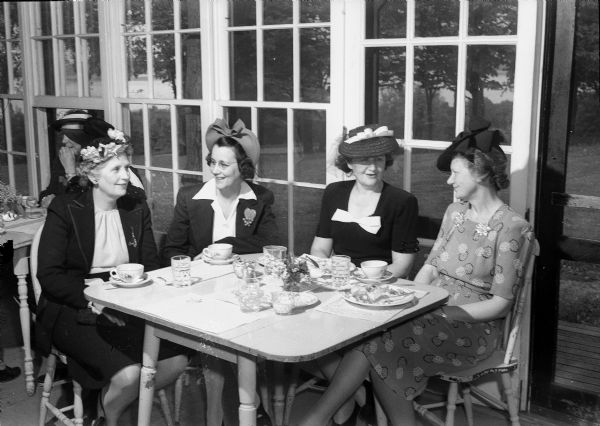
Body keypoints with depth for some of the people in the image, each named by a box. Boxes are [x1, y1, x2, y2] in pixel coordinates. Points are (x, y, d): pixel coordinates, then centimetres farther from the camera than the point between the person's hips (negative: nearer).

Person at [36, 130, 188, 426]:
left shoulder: (137, 210, 9)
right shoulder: (65, 210, -5)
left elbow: (151, 268, 8)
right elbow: (49, 275, -10)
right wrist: (95, 302, -20)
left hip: (127, 309, 5)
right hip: (76, 313, -5)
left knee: (177, 361, -16)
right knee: (129, 373, -26)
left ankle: (113, 401, 8)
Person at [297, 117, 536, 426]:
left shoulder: (512, 228, -10)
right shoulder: (455, 212, 12)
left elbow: (500, 303, -12)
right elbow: (430, 267, 12)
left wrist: (445, 314, -18)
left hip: (472, 326, -6)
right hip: (432, 312, 6)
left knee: (376, 340, -27)